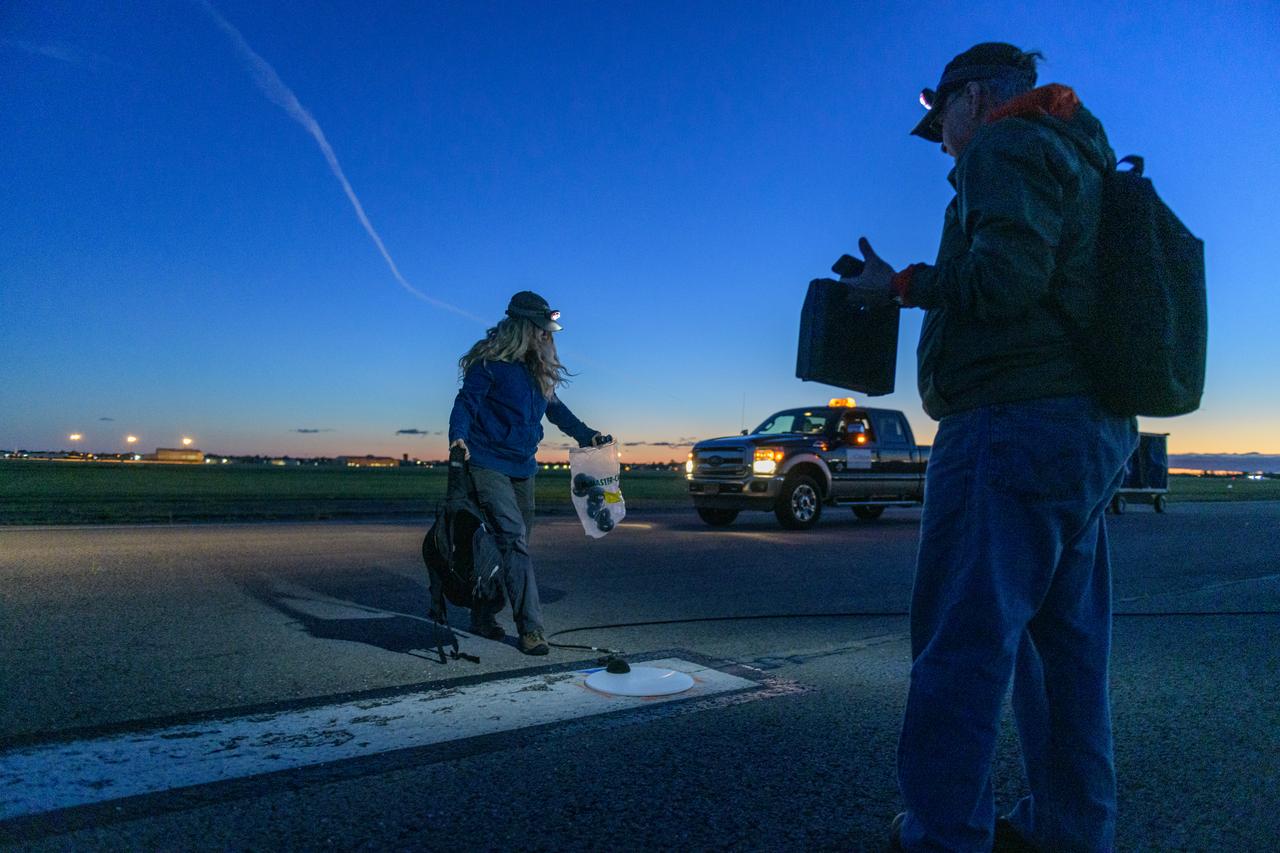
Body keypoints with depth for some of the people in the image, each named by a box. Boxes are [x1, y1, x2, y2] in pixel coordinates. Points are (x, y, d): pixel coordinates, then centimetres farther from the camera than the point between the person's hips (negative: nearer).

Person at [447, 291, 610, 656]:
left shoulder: (538, 371, 15)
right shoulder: (489, 363, -7)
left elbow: (555, 408, 25)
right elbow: (466, 403, -11)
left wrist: (586, 434, 21)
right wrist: (458, 436, -29)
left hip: (522, 468, 8)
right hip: (489, 465, -8)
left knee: (508, 544, 10)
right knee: (513, 539, -15)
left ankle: (484, 616, 23)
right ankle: (531, 628, -14)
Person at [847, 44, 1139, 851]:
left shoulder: (1006, 145, -3)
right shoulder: (1082, 162, 27)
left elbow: (1003, 278, -19)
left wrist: (905, 285, -4)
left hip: (1018, 421, -10)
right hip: (1093, 428, 10)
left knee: (963, 640, -9)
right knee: (1066, 642, 12)